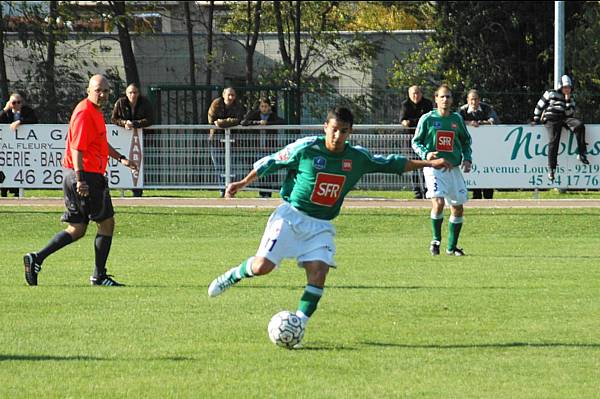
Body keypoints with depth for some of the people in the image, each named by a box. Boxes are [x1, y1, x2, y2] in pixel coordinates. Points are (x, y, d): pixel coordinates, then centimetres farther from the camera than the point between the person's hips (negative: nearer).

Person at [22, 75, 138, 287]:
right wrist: (80, 178, -28)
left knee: (77, 229, 10)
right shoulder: (85, 113, -15)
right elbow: (77, 148, -22)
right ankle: (99, 276, 6)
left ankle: (37, 259, 2)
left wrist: (121, 158, 31)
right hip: (88, 177, -10)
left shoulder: (95, 112, 17)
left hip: (80, 176, 10)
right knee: (107, 223, 0)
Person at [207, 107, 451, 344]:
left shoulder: (357, 157, 1)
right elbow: (270, 163, 0)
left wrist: (427, 164, 14)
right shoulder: (305, 148, -11)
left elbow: (390, 163, 14)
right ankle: (231, 276, 18)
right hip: (291, 216, -3)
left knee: (318, 273, -16)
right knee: (263, 266, -14)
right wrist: (243, 183, 1)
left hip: (321, 226, 3)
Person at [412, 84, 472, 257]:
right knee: (438, 202, -21)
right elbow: (416, 141, 2)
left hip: (453, 168, 4)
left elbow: (466, 140, 21)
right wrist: (425, 154, -16)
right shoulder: (427, 119, -1)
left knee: (457, 208, 5)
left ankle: (452, 246, 20)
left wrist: (467, 159, 6)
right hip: (434, 167, -4)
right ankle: (436, 240, -3)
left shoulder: (457, 118, 8)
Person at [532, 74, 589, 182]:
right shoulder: (551, 94, 7)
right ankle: (551, 169, -20)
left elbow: (569, 113, 4)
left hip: (564, 119, 3)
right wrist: (536, 120, 12)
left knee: (579, 125, -24)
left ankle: (582, 154, -23)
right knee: (554, 140, -22)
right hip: (551, 120, -3)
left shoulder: (570, 99, 17)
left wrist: (568, 100, -5)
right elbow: (540, 105, 12)